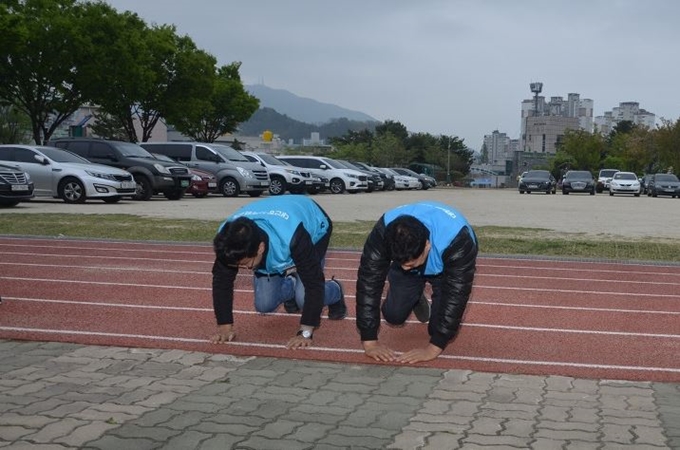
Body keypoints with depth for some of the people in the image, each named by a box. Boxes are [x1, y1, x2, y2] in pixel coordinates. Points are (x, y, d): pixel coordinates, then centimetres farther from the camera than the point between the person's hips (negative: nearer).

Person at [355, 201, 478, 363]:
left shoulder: (457, 239, -45)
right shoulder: (383, 232, -38)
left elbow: (455, 295, -40)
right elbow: (368, 283, -34)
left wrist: (434, 348, -41)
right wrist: (369, 341, -35)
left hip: (446, 269, -2)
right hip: (407, 258, 2)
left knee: (440, 328, -14)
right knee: (393, 316, -6)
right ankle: (416, 298, 26)